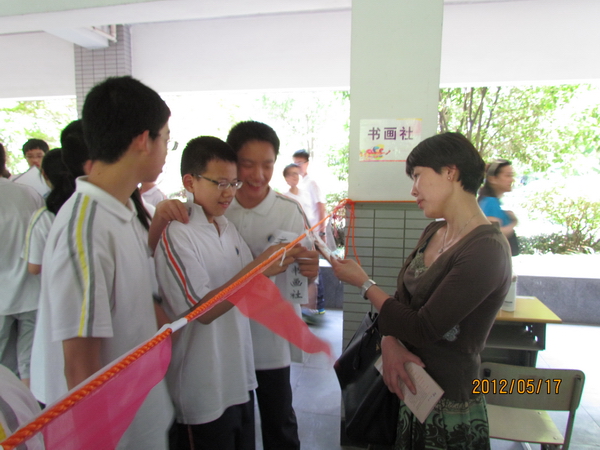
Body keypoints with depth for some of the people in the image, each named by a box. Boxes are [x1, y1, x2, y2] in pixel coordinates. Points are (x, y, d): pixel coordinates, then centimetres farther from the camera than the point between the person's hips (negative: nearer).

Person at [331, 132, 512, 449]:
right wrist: (389, 342, -14)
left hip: (447, 410, -7)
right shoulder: (433, 233, 3)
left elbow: (423, 328, -24)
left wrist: (362, 282, -13)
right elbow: (403, 300, 6)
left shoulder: (486, 250, -24)